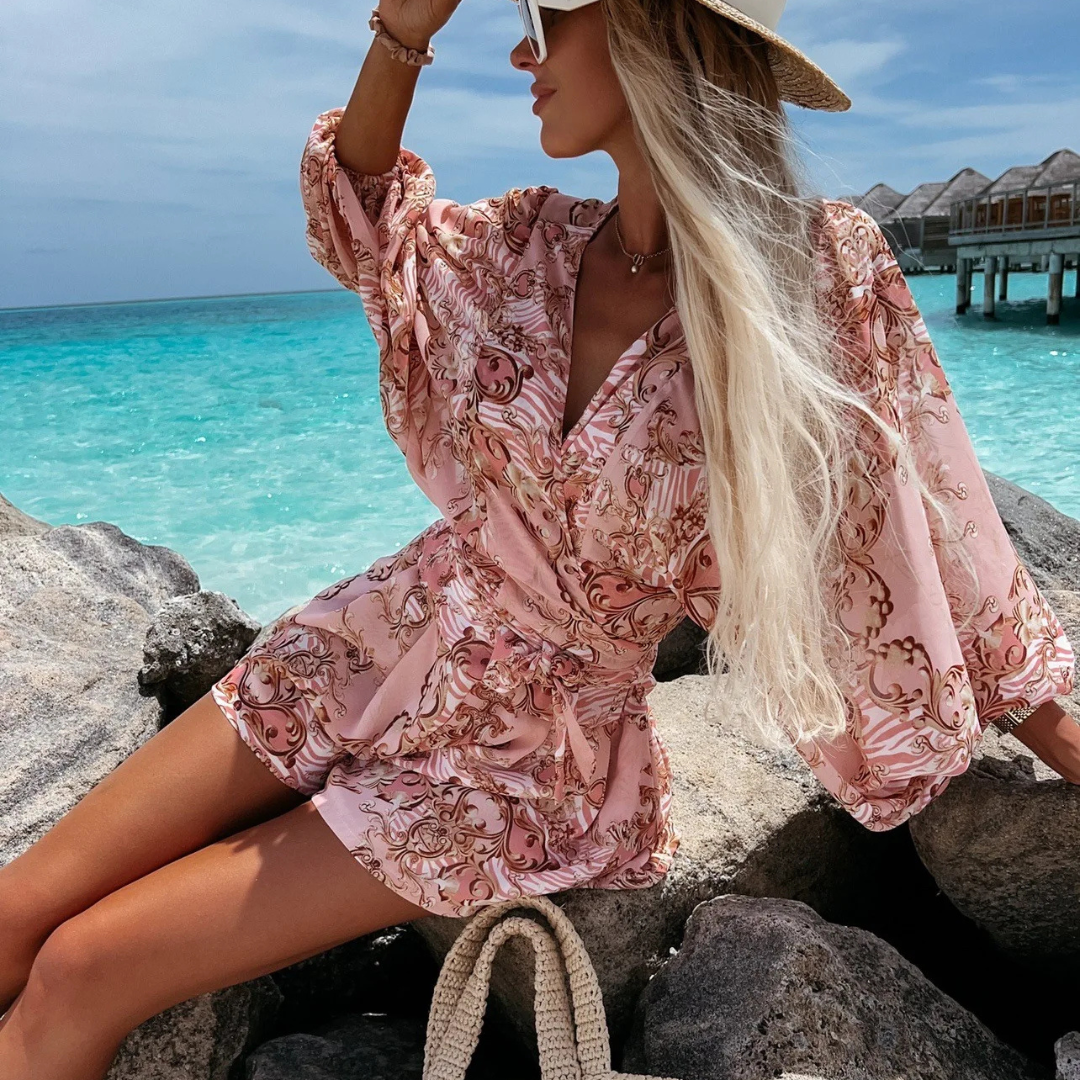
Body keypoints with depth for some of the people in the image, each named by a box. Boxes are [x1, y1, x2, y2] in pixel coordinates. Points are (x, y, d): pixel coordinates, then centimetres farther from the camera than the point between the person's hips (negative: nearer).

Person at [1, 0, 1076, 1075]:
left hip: (527, 759, -4)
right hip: (364, 651, 5)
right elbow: (364, 225, 14)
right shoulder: (532, 242, -2)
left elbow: (930, 529, -8)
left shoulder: (822, 271, -16)